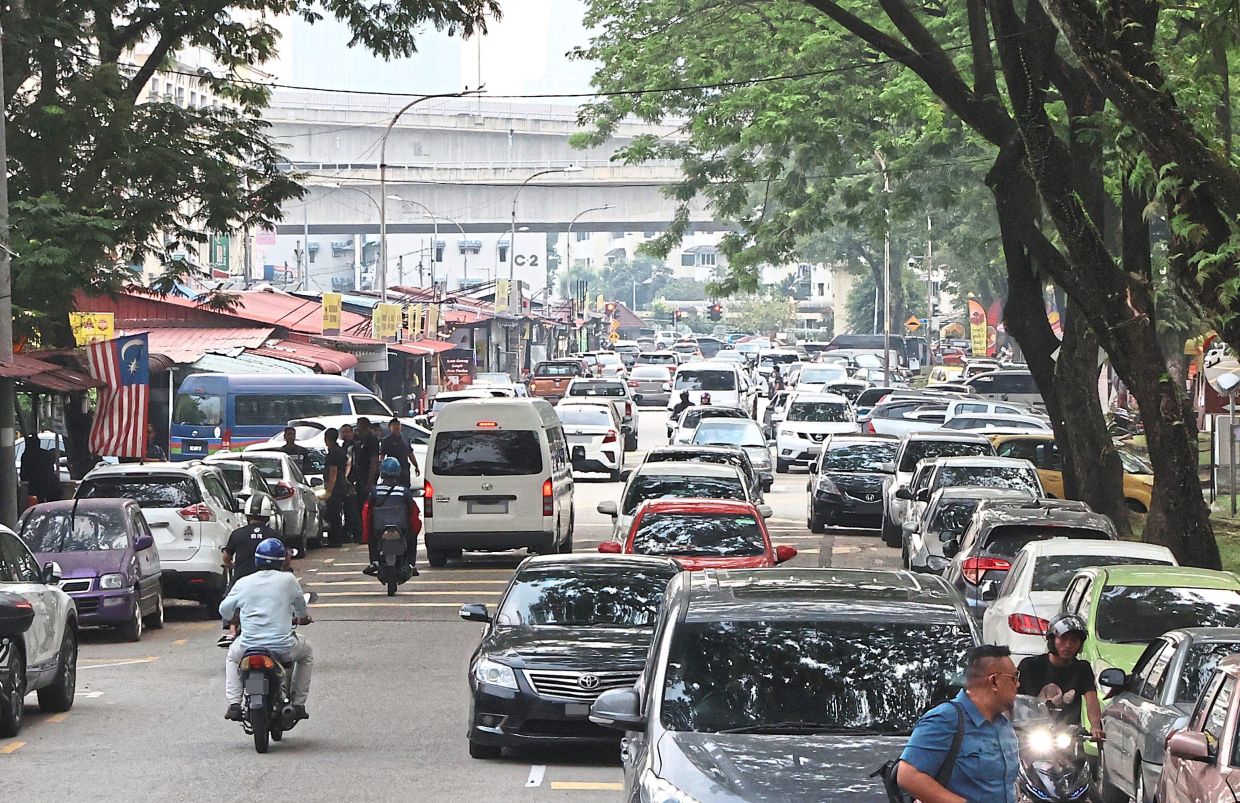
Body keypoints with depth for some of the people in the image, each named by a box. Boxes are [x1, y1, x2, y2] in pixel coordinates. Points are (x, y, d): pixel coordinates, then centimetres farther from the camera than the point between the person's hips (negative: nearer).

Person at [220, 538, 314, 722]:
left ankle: (234, 703, 16)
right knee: (307, 653, 30)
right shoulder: (287, 580, 0)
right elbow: (301, 606, 17)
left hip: (249, 646, 1)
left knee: (232, 657, 34)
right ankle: (298, 703, 22)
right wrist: (302, 617, 42)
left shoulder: (243, 583, 3)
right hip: (283, 648, -1)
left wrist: (238, 614, 38)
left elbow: (224, 610, 13)